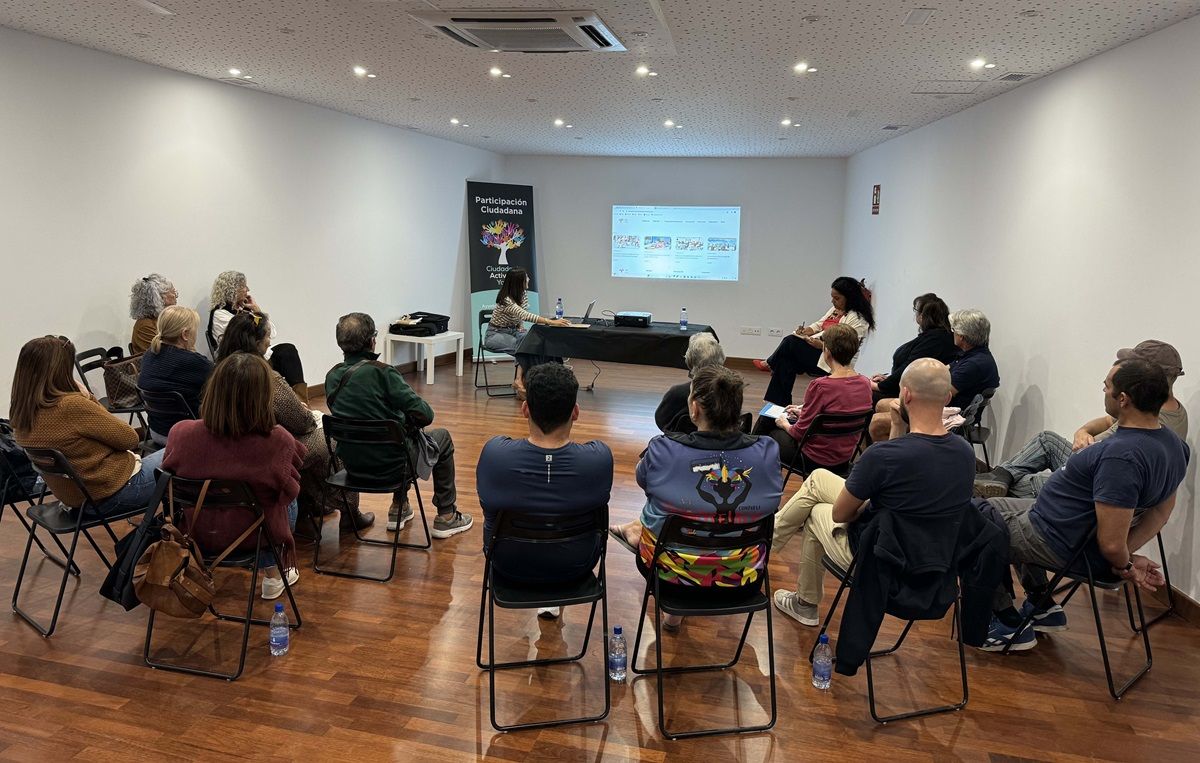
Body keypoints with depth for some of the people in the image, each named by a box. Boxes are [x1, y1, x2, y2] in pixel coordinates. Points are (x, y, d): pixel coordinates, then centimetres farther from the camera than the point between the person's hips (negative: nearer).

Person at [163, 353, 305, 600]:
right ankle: (272, 574, 39)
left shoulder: (181, 433, -22)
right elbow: (288, 491, -13)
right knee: (289, 502, 31)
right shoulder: (277, 442, -31)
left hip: (198, 534, 3)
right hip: (252, 535, -3)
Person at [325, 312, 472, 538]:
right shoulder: (381, 372, -22)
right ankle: (446, 517, 24)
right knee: (442, 438, 20)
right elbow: (424, 415, -23)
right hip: (386, 466, -7)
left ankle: (398, 508, 37)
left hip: (352, 465, 7)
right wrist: (408, 421, 0)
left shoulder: (332, 377, -2)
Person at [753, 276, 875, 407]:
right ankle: (782, 404, -11)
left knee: (791, 342, -19)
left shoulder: (858, 319, -12)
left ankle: (770, 364, 6)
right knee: (786, 362, -16)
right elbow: (818, 325, 18)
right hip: (818, 352, 9)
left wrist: (820, 344, -26)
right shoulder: (835, 309, 15)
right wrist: (805, 331, -4)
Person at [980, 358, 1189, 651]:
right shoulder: (1172, 442, -3)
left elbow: (1111, 544, -32)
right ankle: (1042, 608, 31)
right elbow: (1162, 509, 9)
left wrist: (1124, 564, -9)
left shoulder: (1121, 456, -35)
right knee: (996, 506, 29)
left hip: (1060, 545, -10)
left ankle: (1010, 626, 12)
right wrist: (1129, 555, 1)